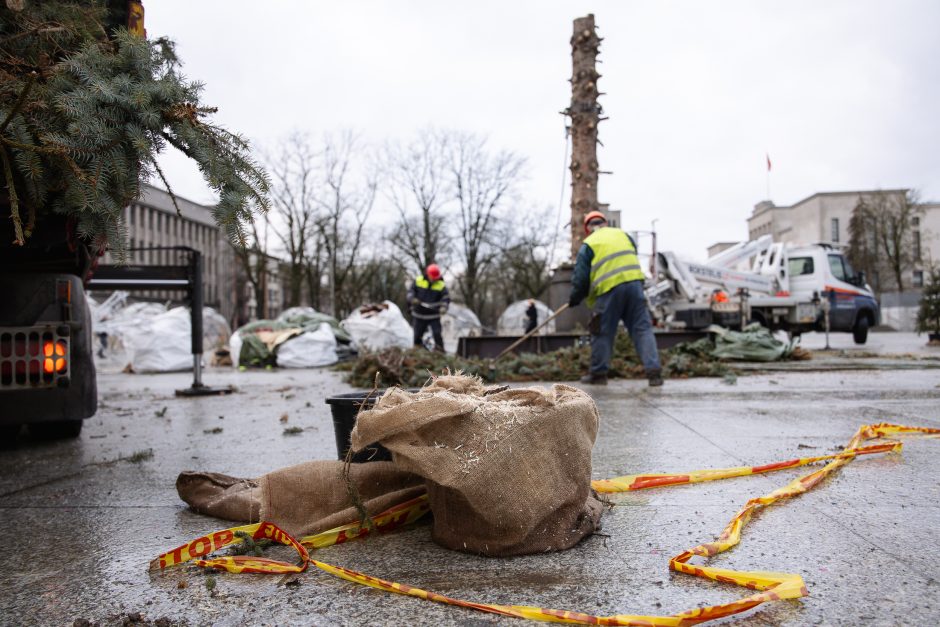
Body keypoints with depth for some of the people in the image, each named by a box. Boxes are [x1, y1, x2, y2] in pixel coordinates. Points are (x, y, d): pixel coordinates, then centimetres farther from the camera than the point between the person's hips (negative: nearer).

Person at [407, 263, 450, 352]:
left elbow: (446, 297, -14)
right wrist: (412, 298, -18)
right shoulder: (418, 280, -3)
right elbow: (411, 290, 3)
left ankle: (439, 351, 4)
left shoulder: (441, 285, -8)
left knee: (437, 334, -12)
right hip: (419, 315, 2)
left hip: (434, 316, -2)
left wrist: (444, 307, -34)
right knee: (417, 335, 9)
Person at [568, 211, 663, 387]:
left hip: (608, 290, -3)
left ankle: (598, 373, 17)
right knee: (642, 329, 4)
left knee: (602, 333, 9)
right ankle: (653, 371, -5)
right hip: (634, 283, 3)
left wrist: (575, 298, 15)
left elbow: (581, 277, 1)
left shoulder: (588, 245, 6)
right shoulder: (622, 234, 19)